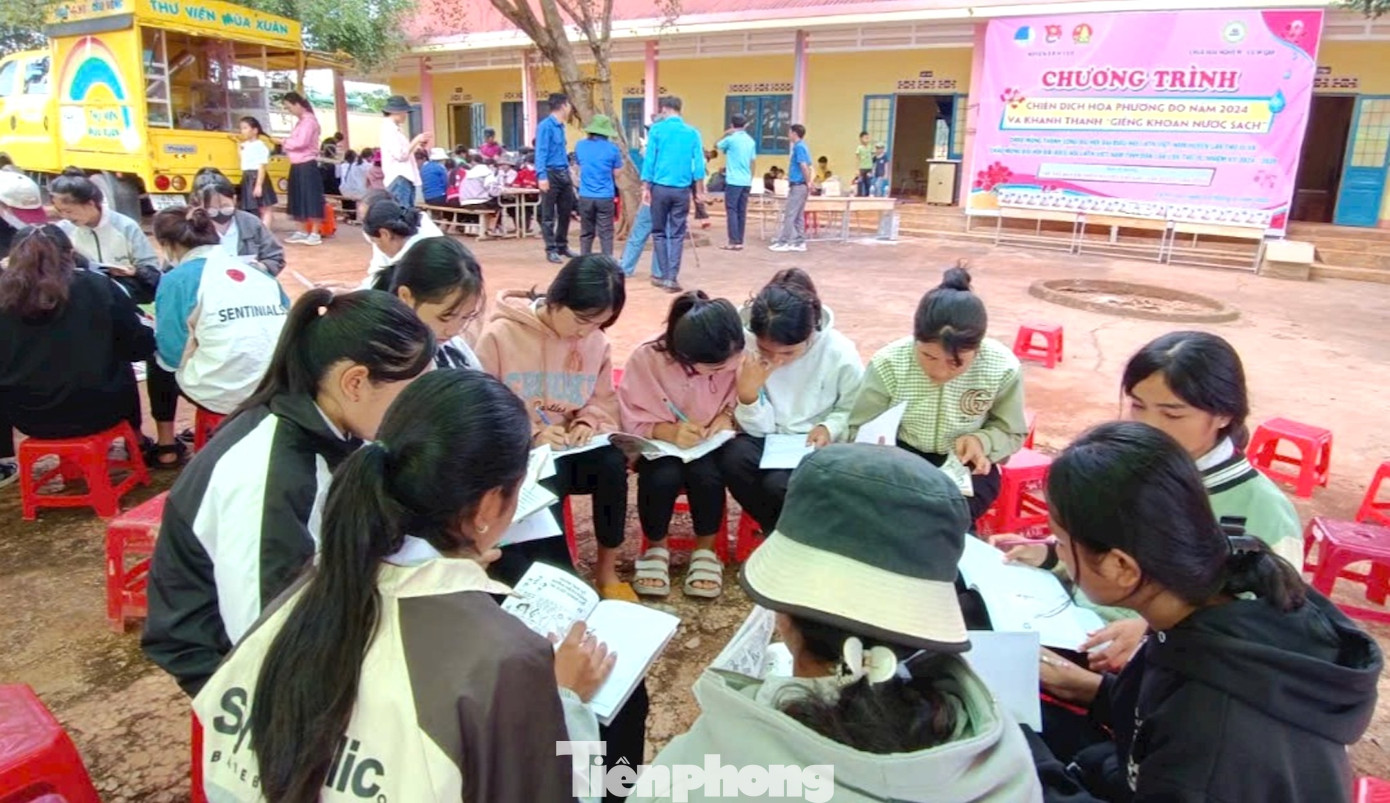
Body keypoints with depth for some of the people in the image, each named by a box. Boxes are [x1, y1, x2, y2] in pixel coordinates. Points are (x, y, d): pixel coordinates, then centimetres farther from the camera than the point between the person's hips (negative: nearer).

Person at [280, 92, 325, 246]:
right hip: (297, 166, 10)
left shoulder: (309, 120, -11)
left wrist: (285, 142, -6)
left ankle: (315, 234, -2)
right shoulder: (301, 121, 17)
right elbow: (295, 142, 14)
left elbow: (301, 142, -20)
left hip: (307, 165, -10)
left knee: (311, 199, -5)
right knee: (298, 199, 12)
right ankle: (301, 232, 19)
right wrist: (286, 148, -3)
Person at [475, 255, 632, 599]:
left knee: (613, 462, -28)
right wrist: (531, 432, -20)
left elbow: (604, 401, 12)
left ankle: (606, 569, -10)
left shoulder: (596, 342, 2)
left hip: (569, 451, 4)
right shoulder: (501, 334, -11)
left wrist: (588, 423, -11)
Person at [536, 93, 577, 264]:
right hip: (551, 174, -9)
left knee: (566, 212, 14)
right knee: (549, 215, -1)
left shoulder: (560, 126, 13)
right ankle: (551, 250, 5)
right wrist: (542, 176, -25)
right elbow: (541, 152, -17)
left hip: (564, 173, 9)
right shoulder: (546, 126, -12)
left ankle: (562, 246, 26)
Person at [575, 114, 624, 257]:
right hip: (605, 196, -3)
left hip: (585, 196, 3)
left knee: (586, 233, 12)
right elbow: (617, 173, 1)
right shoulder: (612, 148, -5)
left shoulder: (580, 146, 4)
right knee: (606, 234, 1)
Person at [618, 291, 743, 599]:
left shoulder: (735, 355, -19)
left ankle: (705, 550, -2)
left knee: (706, 474, -32)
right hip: (658, 444, -1)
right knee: (663, 476, -32)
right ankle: (656, 548, -1)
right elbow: (631, 420, -16)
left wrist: (729, 416, -23)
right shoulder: (646, 358, -22)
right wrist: (669, 432, -33)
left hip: (711, 445, 1)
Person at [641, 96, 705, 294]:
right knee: (677, 235, 5)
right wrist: (699, 190, 10)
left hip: (660, 187, -2)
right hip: (682, 190, 2)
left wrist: (645, 188, 0)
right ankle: (672, 278, 0)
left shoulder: (657, 129, 0)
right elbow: (699, 163, 4)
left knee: (659, 232, 11)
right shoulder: (692, 133, 7)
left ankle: (664, 275, 11)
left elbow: (649, 159, -3)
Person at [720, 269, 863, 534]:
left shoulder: (840, 353, -17)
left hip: (815, 446, -2)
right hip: (769, 439, 2)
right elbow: (759, 428, -10)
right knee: (733, 459, -31)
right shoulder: (745, 346, -14)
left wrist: (830, 428, -20)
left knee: (779, 484, -32)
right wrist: (747, 393, -30)